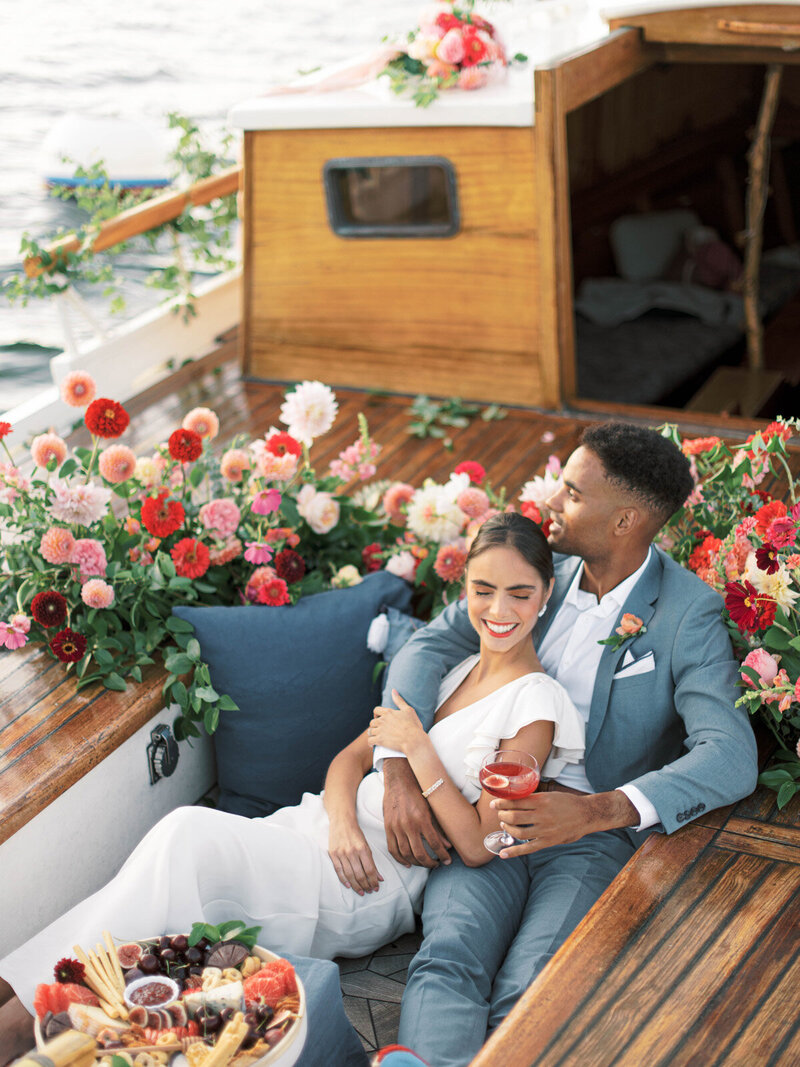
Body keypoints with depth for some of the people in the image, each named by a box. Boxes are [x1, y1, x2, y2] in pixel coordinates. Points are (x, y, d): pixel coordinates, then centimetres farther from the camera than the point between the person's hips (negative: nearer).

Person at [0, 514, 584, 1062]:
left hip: (380, 885, -6)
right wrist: (342, 821, -7)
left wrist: (418, 749, -16)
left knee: (192, 835, -27)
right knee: (189, 833, -22)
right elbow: (352, 756, 14)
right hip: (334, 832, 6)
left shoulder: (534, 704, -5)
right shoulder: (449, 667, 16)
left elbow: (477, 847, -10)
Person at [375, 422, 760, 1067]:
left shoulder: (689, 614, -5)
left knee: (527, 996, -29)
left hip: (601, 831, -3)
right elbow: (429, 648, 3)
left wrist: (596, 811, -32)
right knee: (447, 961, -25)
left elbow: (731, 759, -17)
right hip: (493, 812, 3)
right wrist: (399, 771, -16)